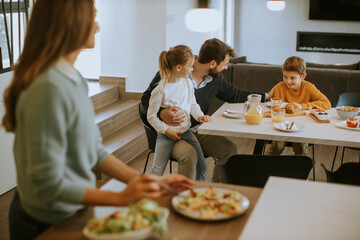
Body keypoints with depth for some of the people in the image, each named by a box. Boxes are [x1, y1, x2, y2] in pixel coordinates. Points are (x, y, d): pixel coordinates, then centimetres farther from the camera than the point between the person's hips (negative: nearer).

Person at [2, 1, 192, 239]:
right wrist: (121, 197, -24)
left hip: (73, 212, 8)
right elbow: (48, 185, -24)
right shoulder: (49, 88, -26)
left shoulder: (74, 80, 3)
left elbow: (95, 151, 6)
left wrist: (153, 182, 1)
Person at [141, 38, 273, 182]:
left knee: (230, 149, -16)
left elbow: (234, 94, 25)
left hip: (198, 131, 6)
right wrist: (162, 114, -31)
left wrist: (266, 96, 28)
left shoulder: (216, 78, 6)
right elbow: (146, 99, -10)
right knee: (189, 154, -36)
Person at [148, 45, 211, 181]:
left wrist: (199, 116, -3)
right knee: (157, 171, -10)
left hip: (185, 131, 6)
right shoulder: (160, 90, -17)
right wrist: (167, 130, -16)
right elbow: (151, 116, -10)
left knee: (202, 166, 4)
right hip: (166, 134, -5)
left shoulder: (187, 83, 1)